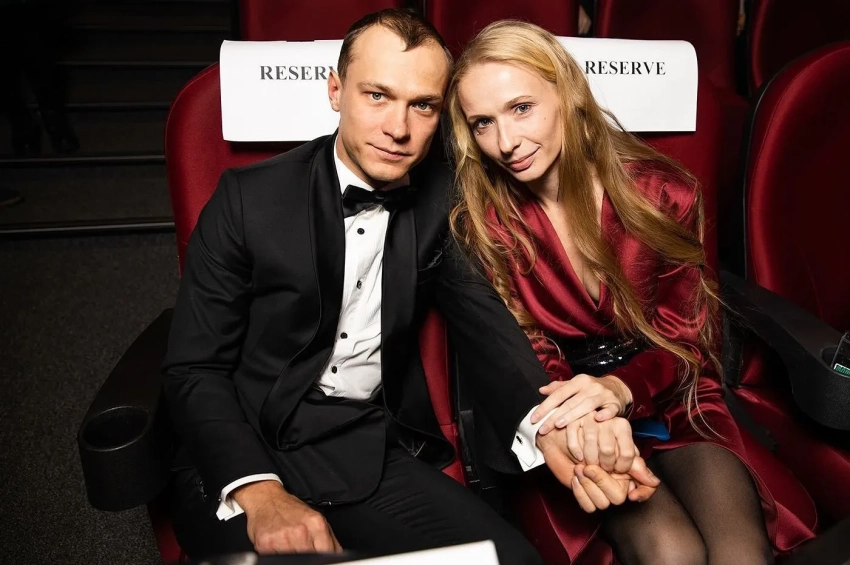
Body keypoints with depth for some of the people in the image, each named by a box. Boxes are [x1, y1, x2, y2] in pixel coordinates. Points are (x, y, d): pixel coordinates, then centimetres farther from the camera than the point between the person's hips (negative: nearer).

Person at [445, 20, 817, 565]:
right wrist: (576, 416, -28)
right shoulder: (483, 222, -8)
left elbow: (685, 337, -6)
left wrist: (620, 389, -29)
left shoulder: (661, 191, -8)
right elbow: (527, 350, -5)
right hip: (568, 410, -1)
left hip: (669, 398, 1)